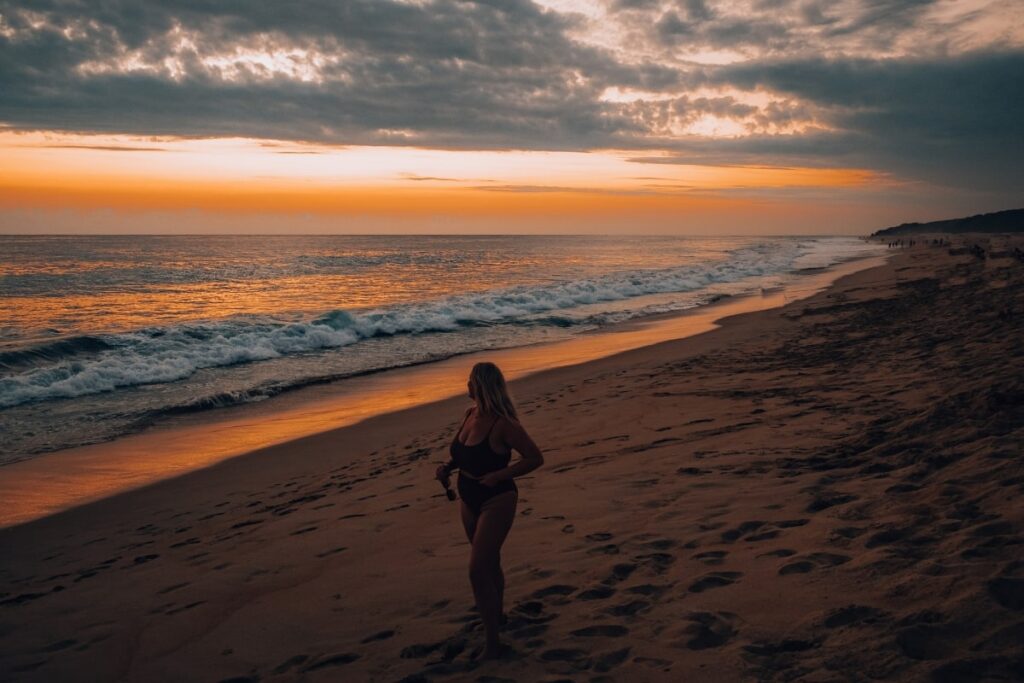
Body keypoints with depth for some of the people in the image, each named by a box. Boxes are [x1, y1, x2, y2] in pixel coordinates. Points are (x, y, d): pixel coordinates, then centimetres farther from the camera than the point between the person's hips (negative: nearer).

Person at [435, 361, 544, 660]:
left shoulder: (503, 424, -23)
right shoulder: (470, 414, 0)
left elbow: (535, 458, -18)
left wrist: (499, 475, -25)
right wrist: (448, 467, -4)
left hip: (496, 502, -8)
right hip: (470, 500, 8)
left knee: (478, 570, -12)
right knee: (490, 564, 24)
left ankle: (493, 642, -2)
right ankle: (496, 616, 45)